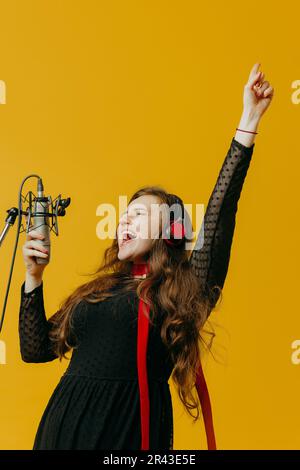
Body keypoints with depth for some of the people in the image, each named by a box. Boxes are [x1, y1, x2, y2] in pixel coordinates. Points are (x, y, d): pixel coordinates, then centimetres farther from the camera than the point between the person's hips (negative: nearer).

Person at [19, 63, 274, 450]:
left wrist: (249, 122, -12)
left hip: (128, 429, -4)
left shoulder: (184, 288, 1)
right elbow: (36, 348, 15)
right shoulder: (101, 289, 15)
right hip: (64, 422, 5)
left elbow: (219, 213, -10)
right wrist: (33, 279, 6)